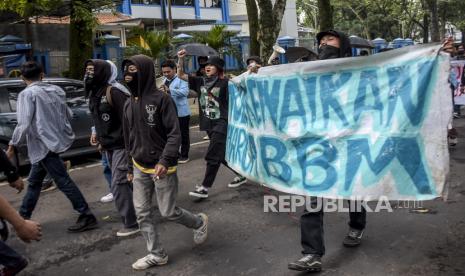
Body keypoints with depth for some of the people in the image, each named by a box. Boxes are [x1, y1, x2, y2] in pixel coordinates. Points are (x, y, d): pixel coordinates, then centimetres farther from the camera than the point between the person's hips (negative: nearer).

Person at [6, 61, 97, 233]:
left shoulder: (27, 94, -12)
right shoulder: (56, 90, 6)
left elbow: (23, 124, -19)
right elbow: (69, 115, 12)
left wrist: (12, 145, -7)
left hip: (44, 145, -8)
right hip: (56, 139, 8)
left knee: (63, 182, -4)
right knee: (34, 181, 19)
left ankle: (87, 217, 0)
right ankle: (23, 216, 31)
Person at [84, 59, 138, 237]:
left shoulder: (114, 91, -19)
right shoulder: (93, 93, 10)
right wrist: (101, 140, 21)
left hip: (122, 145, -9)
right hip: (109, 146, 9)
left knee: (118, 185, -7)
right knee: (125, 182, 17)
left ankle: (131, 223, 4)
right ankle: (138, 213, 31)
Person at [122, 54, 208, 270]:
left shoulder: (161, 99, -13)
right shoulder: (129, 104, 8)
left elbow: (175, 133, -17)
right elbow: (129, 138, 15)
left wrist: (165, 161, -26)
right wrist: (130, 167, 17)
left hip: (161, 167, -6)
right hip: (140, 168, 7)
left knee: (168, 211, 2)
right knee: (142, 212, 7)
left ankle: (200, 222, 30)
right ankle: (156, 254, 22)